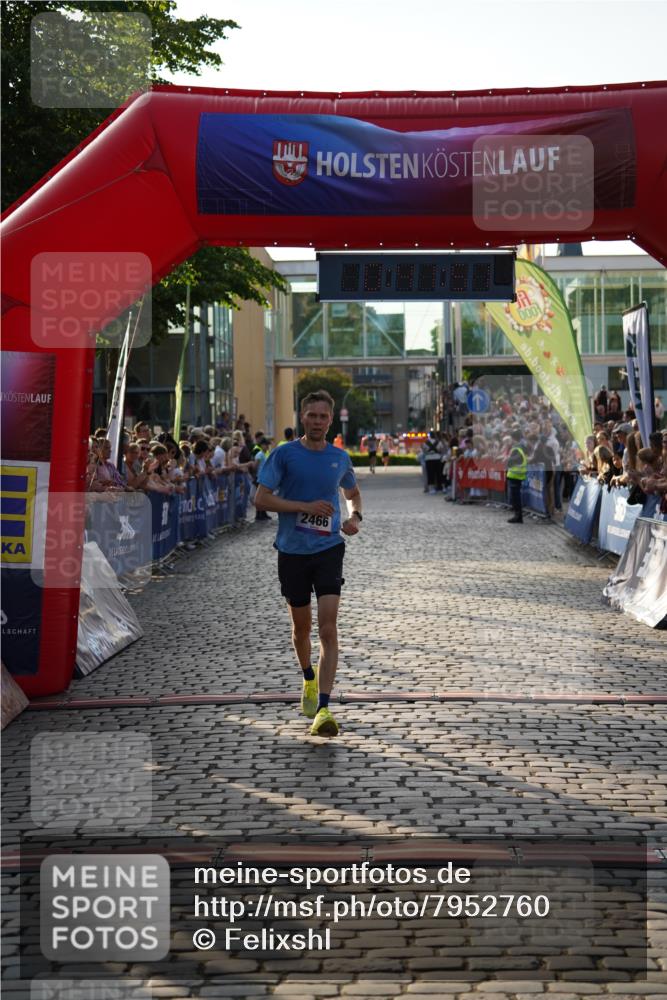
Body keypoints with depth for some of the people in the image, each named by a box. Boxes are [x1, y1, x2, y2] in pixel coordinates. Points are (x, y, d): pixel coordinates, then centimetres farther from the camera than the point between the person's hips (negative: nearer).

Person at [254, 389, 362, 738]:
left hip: (328, 549, 0)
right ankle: (309, 679, 44)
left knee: (328, 627, -13)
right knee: (301, 626, 14)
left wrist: (355, 517, 4)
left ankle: (323, 709, -16)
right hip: (292, 551, 0)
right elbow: (261, 499, -9)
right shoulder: (284, 454, -4)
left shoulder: (340, 458, 6)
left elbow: (353, 492, 25)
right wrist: (306, 506, -17)